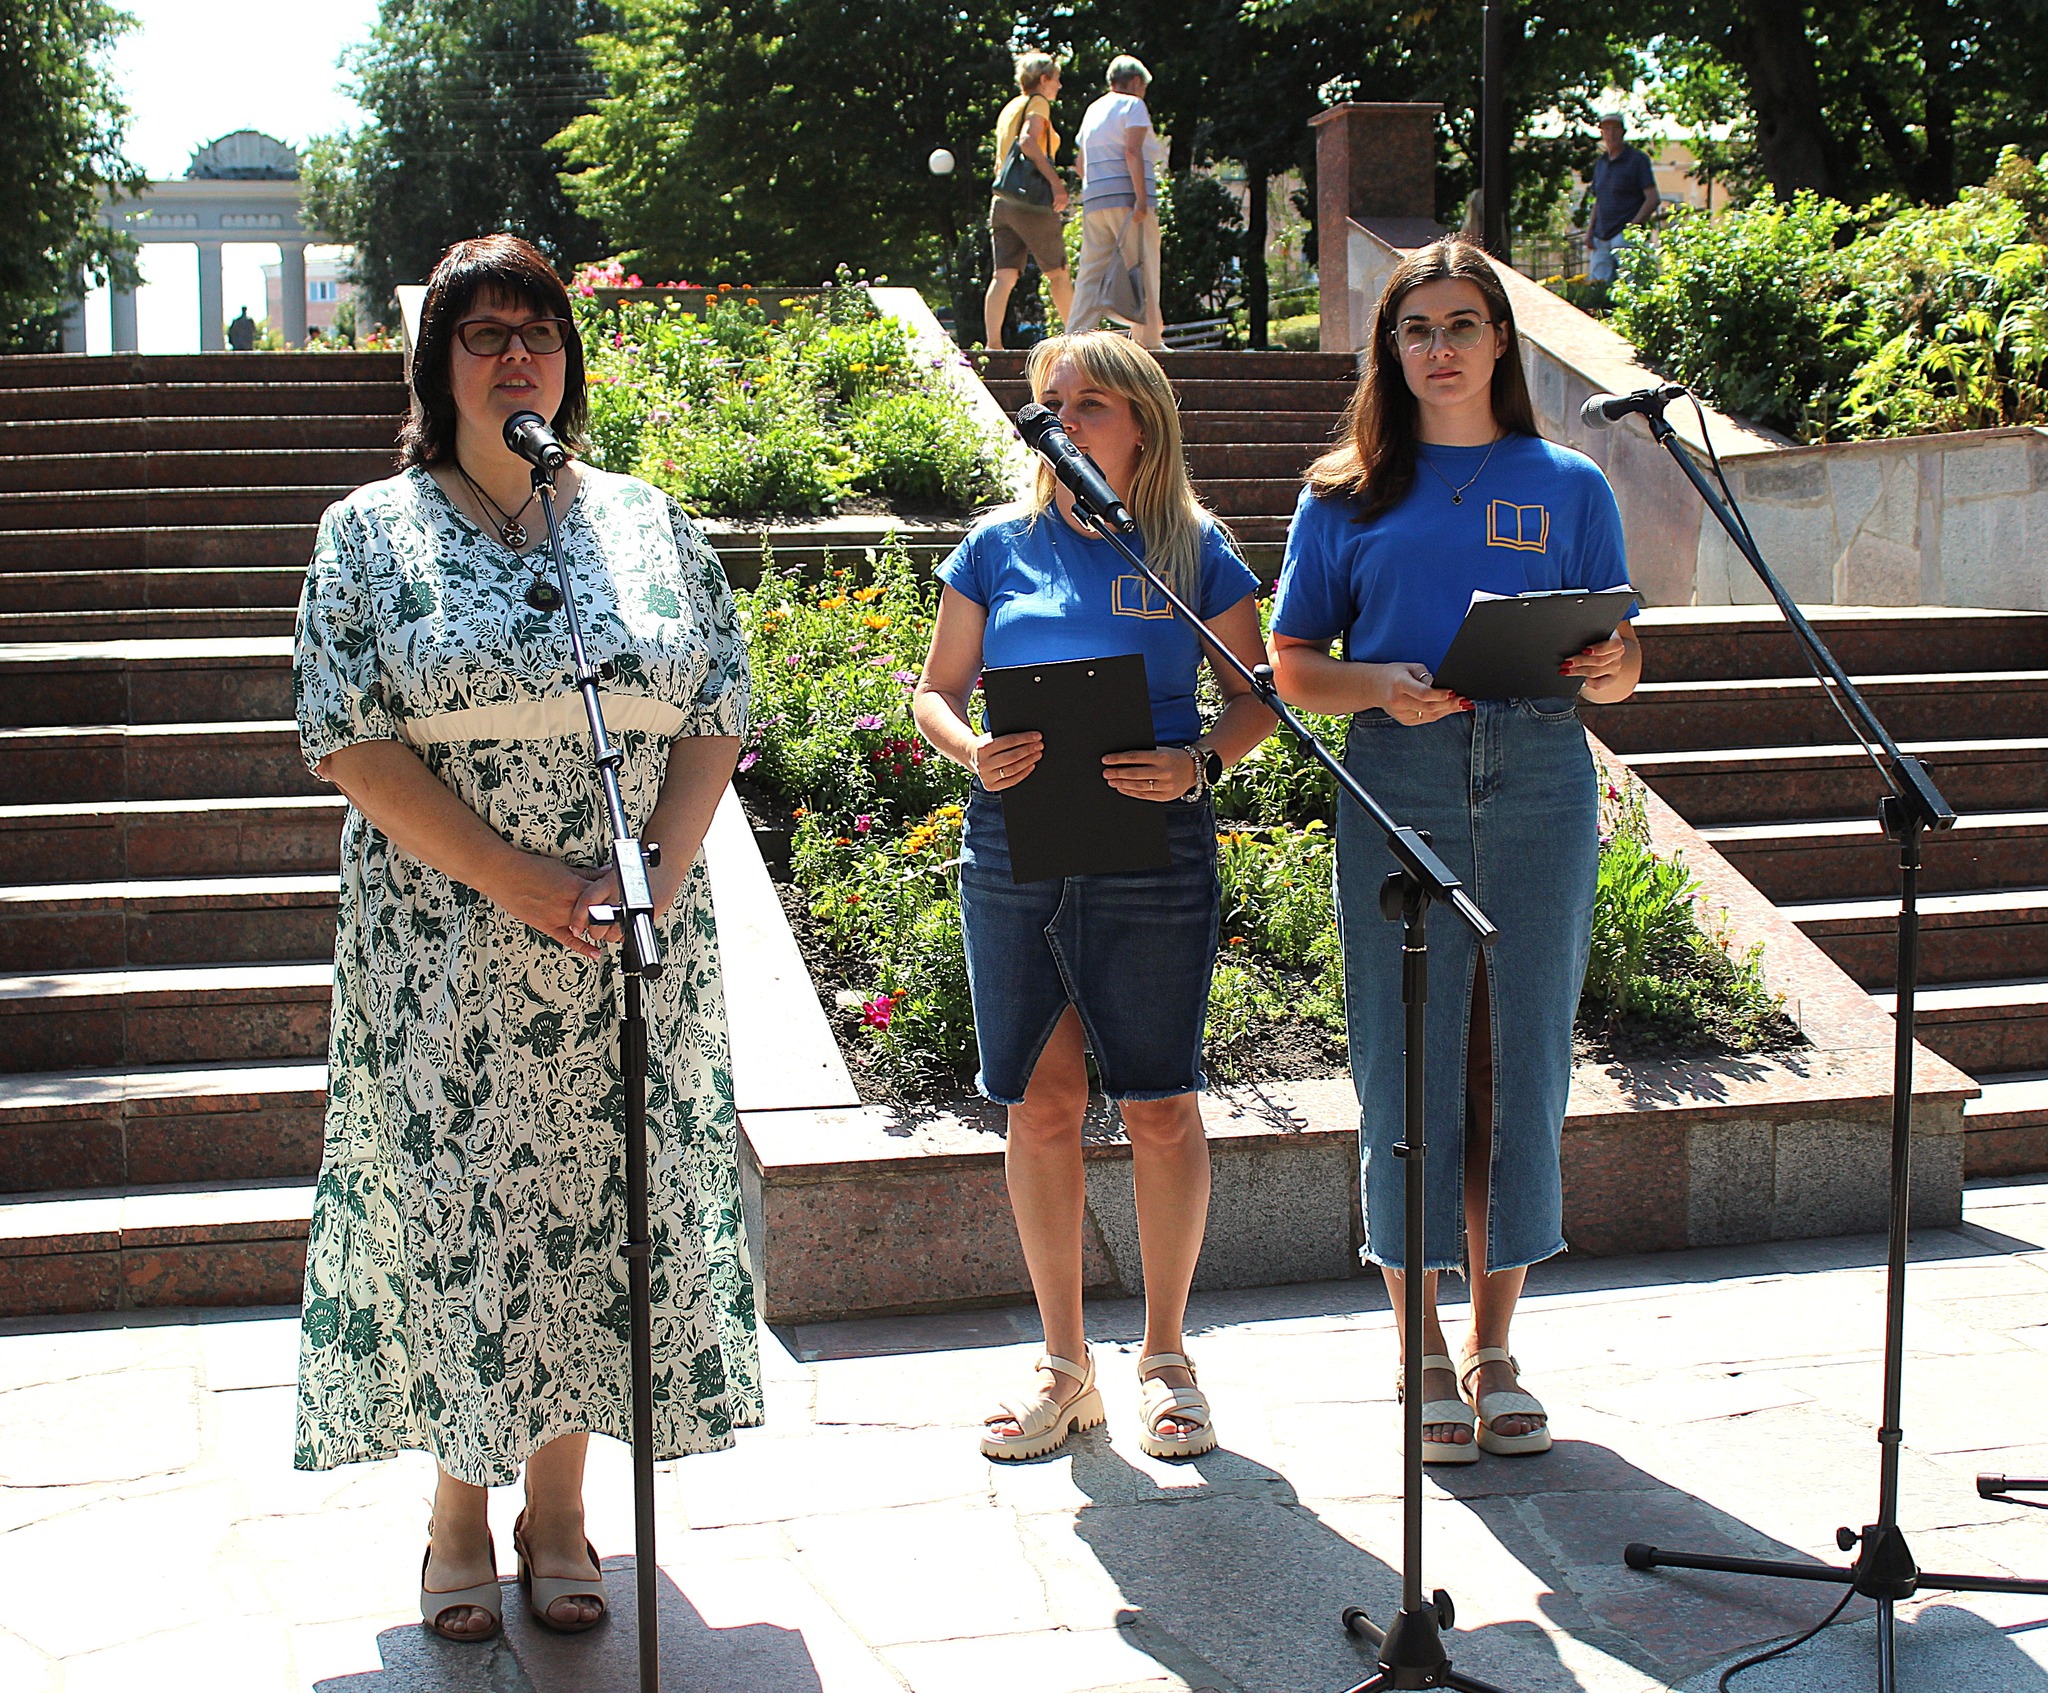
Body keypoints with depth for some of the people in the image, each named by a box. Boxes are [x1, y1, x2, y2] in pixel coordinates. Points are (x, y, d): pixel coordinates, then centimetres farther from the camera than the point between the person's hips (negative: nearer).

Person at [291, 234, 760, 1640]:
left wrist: (656, 873, -10)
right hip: (445, 953, -2)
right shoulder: (373, 532, 2)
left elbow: (719, 717, 6)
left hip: (632, 949, 2)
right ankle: (461, 1510, 21)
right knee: (453, 1198, 3)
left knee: (607, 1200, 5)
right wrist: (518, 880, -15)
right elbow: (351, 743, -6)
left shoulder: (648, 523, 9)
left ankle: (560, 1503, 21)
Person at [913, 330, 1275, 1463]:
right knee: (1040, 1106, 7)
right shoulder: (1001, 545, 8)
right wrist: (974, 750, -10)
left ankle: (1165, 1357, 21)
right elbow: (936, 690, 12)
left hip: (1152, 851, -2)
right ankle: (1064, 1363, 21)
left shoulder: (1194, 549, 4)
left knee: (1161, 1109, 2)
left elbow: (1257, 695, 6)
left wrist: (1197, 765, -14)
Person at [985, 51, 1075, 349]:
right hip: (1031, 201, -7)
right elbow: (1028, 142, -21)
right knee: (1057, 273, 4)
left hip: (1002, 200, 7)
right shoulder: (1038, 103, -3)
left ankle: (992, 343, -14)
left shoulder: (1009, 108, 20)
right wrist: (1056, 181, -23)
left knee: (1004, 275, -3)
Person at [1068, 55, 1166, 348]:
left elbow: (1080, 162, 21)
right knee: (1143, 270, -1)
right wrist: (1142, 198, -19)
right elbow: (1132, 151, -13)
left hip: (1093, 200, 6)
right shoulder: (1133, 105, 0)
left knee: (1092, 272, 3)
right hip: (1127, 196, -6)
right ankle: (1149, 341, 0)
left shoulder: (1093, 110, 21)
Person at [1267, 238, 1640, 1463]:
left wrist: (1608, 670, -12)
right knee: (1408, 1068, 1)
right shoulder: (1346, 497, 9)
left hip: (1541, 785, 1)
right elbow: (1293, 667, 7)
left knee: (1524, 1063, 5)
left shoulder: (1569, 487, 11)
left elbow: (1621, 666, 11)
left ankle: (1495, 1348, 19)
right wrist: (1383, 687, -12)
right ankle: (1426, 1353, 15)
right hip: (1399, 789, -1)